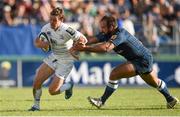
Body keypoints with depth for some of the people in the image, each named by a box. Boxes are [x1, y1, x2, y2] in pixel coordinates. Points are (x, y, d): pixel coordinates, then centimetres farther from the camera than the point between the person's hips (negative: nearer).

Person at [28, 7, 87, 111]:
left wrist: (74, 49, -29)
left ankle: (69, 86, 24)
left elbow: (83, 39, -19)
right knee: (37, 82, -6)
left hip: (65, 61, -6)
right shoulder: (47, 28, -9)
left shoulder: (66, 30, -28)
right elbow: (37, 42, 2)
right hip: (54, 57, 6)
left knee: (52, 91, -6)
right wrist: (42, 44, -19)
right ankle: (36, 105, 15)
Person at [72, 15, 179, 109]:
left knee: (114, 74, -20)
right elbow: (93, 40, -12)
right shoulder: (107, 34, -5)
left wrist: (85, 48, -49)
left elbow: (106, 48, -46)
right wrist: (81, 45, -31)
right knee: (154, 82, 30)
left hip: (143, 61, -10)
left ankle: (101, 101, -12)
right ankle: (170, 99, 50)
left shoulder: (120, 34, -31)